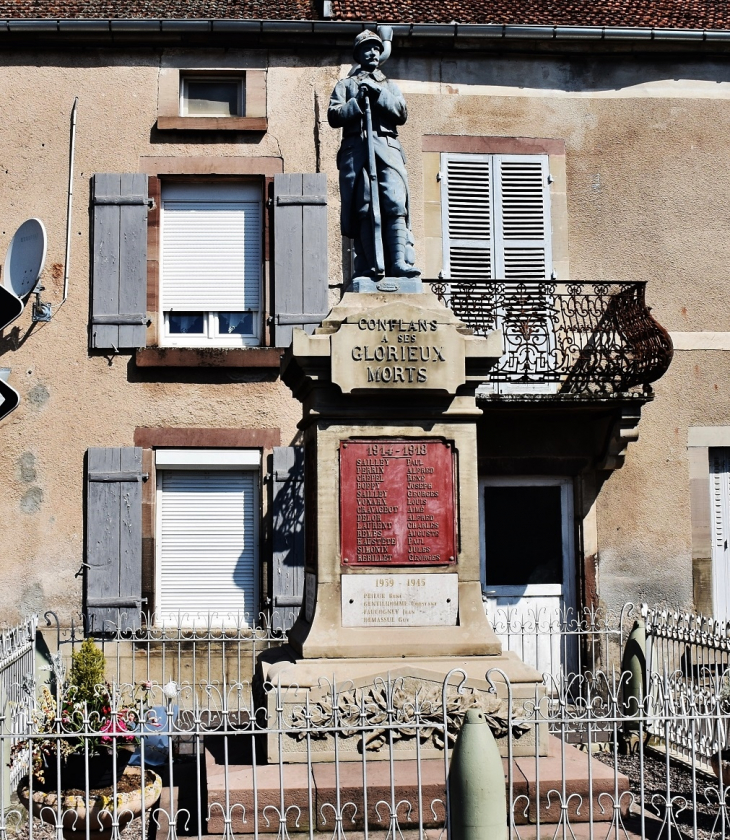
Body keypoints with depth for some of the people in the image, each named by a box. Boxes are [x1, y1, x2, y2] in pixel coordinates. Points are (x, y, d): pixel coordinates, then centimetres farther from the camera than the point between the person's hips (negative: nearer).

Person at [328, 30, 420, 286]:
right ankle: (368, 267, -11)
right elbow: (334, 116, 8)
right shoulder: (345, 85, 23)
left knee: (395, 204, -17)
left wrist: (378, 93, -2)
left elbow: (402, 114, 9)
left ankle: (400, 262, -27)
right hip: (356, 149, -1)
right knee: (364, 209, -9)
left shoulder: (390, 86, 28)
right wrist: (357, 101, -6)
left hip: (387, 149, 1)